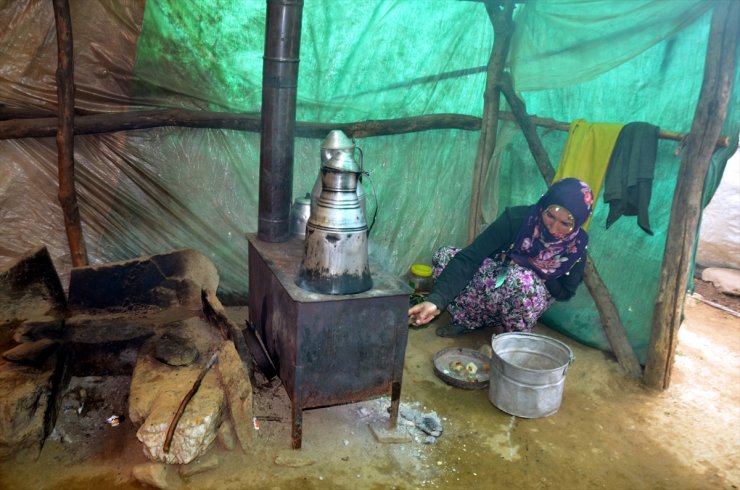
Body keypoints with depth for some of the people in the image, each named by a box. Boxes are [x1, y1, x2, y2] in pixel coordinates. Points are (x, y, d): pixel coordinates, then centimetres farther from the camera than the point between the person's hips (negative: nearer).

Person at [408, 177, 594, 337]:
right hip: (497, 278, 1)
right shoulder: (517, 218, -26)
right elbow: (469, 257, -34)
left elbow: (565, 292, -4)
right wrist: (436, 299, -46)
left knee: (522, 281, -38)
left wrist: (538, 274, -21)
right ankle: (469, 319, -3)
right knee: (444, 256, -22)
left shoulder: (576, 246, -21)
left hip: (533, 300, -1)